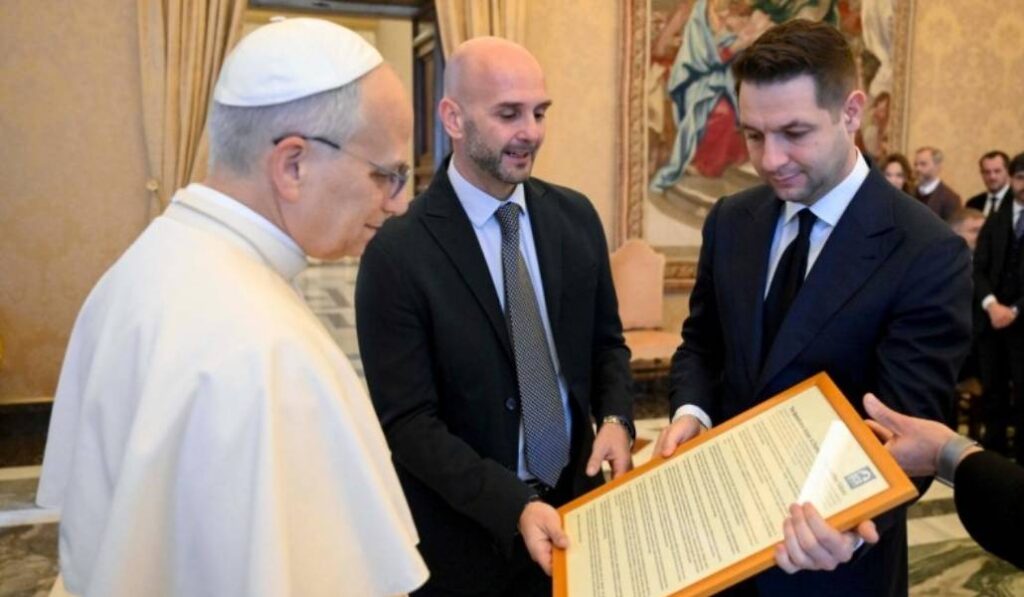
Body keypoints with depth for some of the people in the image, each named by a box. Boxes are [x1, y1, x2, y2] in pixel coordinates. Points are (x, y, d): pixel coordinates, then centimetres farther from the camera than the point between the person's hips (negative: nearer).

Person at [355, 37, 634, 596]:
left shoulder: (575, 216, -1)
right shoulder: (398, 252, -17)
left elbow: (606, 342, 8)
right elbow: (407, 423, -17)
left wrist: (615, 419, -10)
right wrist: (514, 506, -25)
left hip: (574, 504, 5)